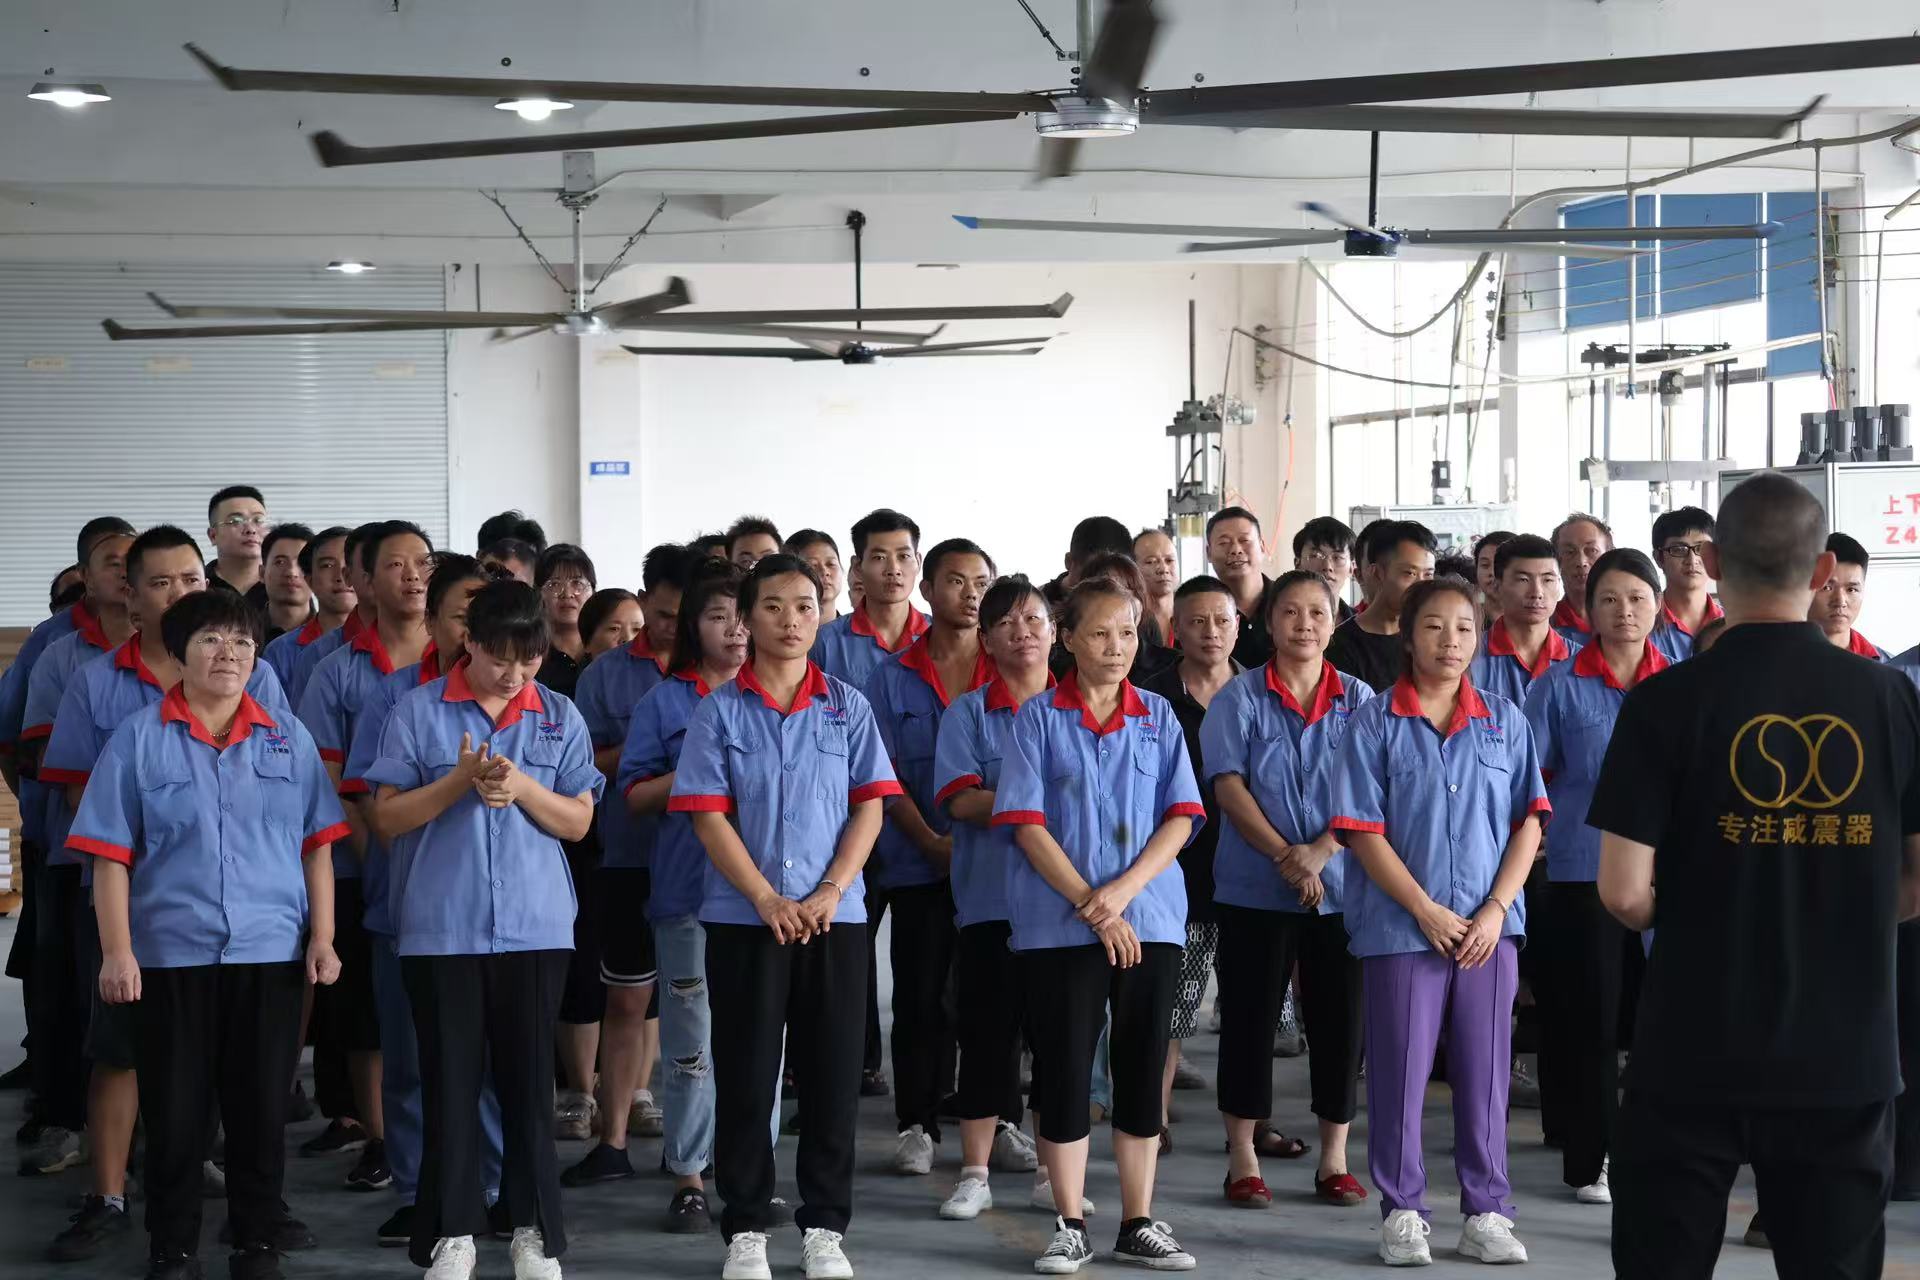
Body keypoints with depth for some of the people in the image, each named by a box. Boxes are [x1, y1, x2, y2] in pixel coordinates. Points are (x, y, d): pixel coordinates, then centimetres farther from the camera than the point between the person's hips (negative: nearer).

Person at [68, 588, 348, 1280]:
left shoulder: (289, 738, 6)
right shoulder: (139, 739, 0)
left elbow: (317, 846, 6)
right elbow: (110, 854, -3)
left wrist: (322, 937, 0)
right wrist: (117, 950, -10)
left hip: (270, 953, 2)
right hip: (171, 955, -2)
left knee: (261, 1109, 8)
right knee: (174, 1113, 5)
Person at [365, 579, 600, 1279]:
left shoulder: (560, 717, 6)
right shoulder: (418, 711, 0)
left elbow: (578, 822, 5)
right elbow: (387, 818, -1)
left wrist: (522, 788, -13)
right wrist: (459, 781, -16)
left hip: (536, 926, 1)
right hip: (440, 926, -1)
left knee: (529, 1077, 5)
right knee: (450, 1079, 3)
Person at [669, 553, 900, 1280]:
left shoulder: (847, 707, 6)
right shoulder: (720, 710, 1)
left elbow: (869, 807, 2)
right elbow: (709, 816, -4)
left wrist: (829, 894, -11)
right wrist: (767, 900, -14)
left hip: (835, 915, 1)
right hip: (743, 916, -1)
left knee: (831, 1071, 4)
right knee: (745, 1072, 4)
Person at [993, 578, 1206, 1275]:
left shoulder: (1158, 716, 7)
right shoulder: (1039, 717, 0)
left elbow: (1181, 817, 1)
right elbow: (1027, 824, -6)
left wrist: (1124, 890, -14)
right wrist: (1091, 905, -14)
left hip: (1149, 918, 2)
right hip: (1058, 922, -2)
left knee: (1142, 1066, 6)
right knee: (1063, 1067, 1)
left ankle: (1138, 1223, 16)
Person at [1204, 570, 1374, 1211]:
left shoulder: (1359, 700, 6)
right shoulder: (1241, 696, 2)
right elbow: (1227, 784, -7)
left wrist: (1320, 851, -16)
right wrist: (1285, 857, -16)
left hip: (1341, 886, 2)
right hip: (1253, 887, -1)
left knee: (1339, 1015, 4)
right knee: (1250, 1015, 3)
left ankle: (1334, 1158, 15)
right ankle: (1243, 1157, 12)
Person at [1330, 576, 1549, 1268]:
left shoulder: (1505, 720, 7)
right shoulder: (1374, 723, -1)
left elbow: (1529, 821, 5)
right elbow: (1363, 830, -6)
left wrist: (1495, 910, -6)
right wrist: (1428, 912, -12)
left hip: (1489, 926, 2)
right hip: (1400, 926, -2)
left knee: (1484, 1073, 6)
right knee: (1400, 1072, 3)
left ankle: (1487, 1213, 15)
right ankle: (1402, 1213, 14)